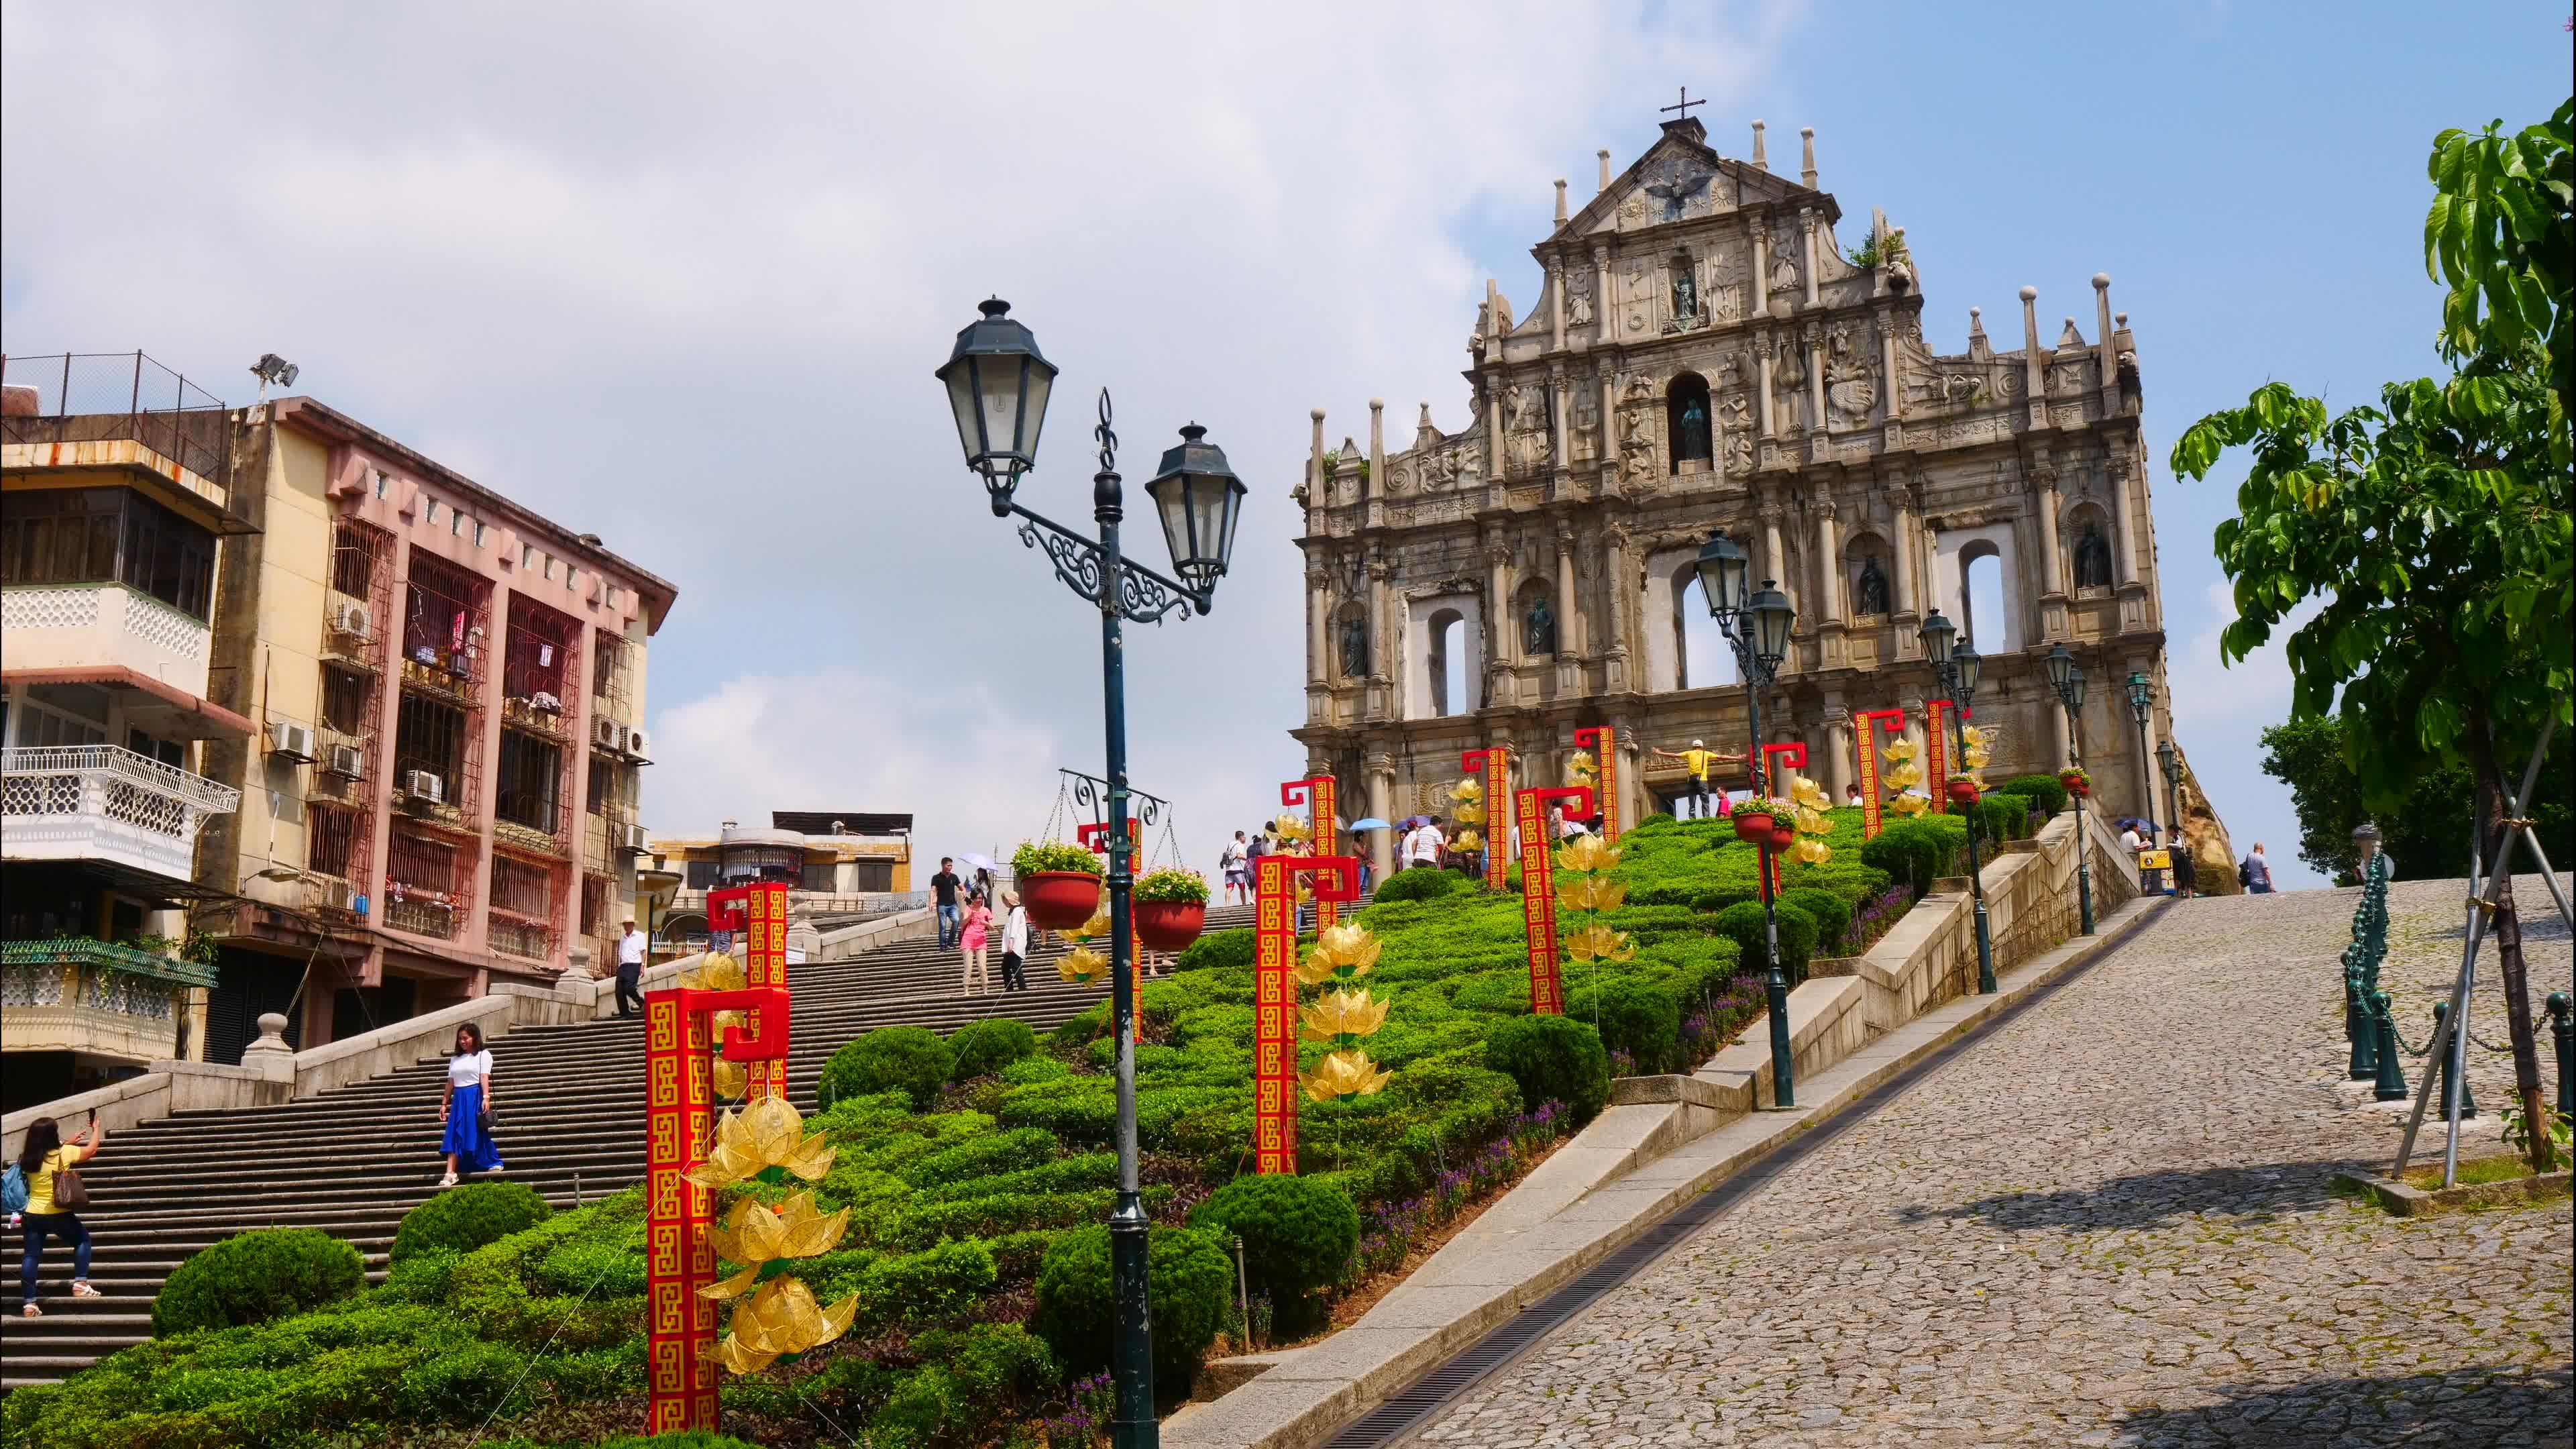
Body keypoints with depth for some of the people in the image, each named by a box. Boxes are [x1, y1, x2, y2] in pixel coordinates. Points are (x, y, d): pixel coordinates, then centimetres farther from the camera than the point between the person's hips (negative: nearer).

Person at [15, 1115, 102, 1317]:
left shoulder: (28, 1158, 1)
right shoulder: (63, 1153, -12)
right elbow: (91, 1150, 3)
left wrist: (69, 1143, 30)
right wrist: (96, 1128, 19)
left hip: (32, 1215, 4)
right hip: (59, 1215, -4)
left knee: (31, 1256, 7)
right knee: (82, 1240, 18)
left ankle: (28, 1303, 6)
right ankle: (80, 1284, 9)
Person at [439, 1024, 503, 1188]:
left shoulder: (483, 1055, 2)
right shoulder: (455, 1059, 18)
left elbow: (485, 1077, -10)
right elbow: (451, 1082, 18)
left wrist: (486, 1098, -21)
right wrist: (444, 1103, 13)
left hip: (475, 1097, -5)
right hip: (458, 1099, 5)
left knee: (478, 1134, -2)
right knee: (454, 1135, -5)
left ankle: (493, 1163, 16)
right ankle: (450, 1173, -12)